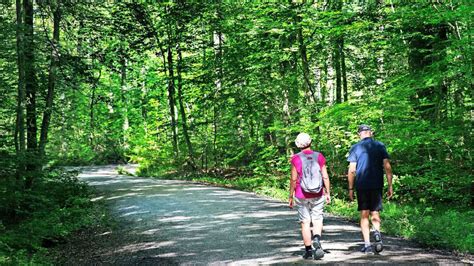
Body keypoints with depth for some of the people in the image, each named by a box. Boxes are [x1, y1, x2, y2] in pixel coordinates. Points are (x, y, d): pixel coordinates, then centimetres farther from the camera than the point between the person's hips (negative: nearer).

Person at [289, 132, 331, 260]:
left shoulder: (296, 158, -4)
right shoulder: (319, 156, 1)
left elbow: (293, 179, -5)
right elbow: (325, 177, 0)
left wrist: (291, 196, 3)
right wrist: (328, 193, 7)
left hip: (301, 196, -1)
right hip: (317, 195, 1)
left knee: (305, 222, 6)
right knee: (317, 220, 7)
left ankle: (309, 250, 9)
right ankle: (316, 240, -19)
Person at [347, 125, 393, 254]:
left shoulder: (355, 148, 1)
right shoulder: (380, 146, 5)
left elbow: (352, 170, -3)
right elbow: (387, 167, 0)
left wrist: (351, 188, 5)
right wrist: (390, 186, 4)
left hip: (361, 185, -1)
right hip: (377, 185, 1)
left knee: (364, 215, 6)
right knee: (375, 212, 12)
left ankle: (367, 245, 1)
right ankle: (377, 231, -17)